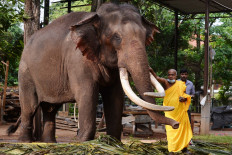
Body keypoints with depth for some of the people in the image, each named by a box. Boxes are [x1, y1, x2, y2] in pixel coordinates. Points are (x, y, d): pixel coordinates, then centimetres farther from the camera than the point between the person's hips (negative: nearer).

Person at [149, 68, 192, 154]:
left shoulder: (181, 84, -1)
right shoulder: (165, 82, -10)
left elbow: (185, 95, 10)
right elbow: (157, 78, -29)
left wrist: (184, 98, -13)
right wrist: (151, 71, -48)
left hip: (180, 111, 3)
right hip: (170, 111, -3)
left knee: (183, 128, 11)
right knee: (170, 130, -9)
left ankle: (184, 148, 27)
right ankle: (171, 150, -7)